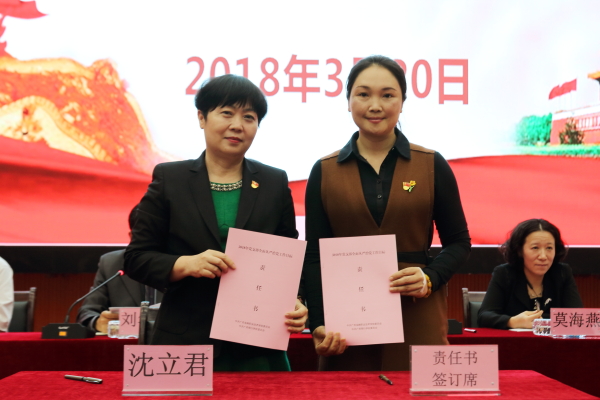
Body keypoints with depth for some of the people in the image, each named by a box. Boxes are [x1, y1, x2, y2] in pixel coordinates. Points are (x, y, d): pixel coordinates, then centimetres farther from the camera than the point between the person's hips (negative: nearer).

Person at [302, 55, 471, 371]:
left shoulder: (432, 165, 3)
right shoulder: (324, 172, 4)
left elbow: (458, 242, 7)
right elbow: (314, 256, 2)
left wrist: (430, 278, -12)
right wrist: (318, 323, -10)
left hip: (418, 323, 0)